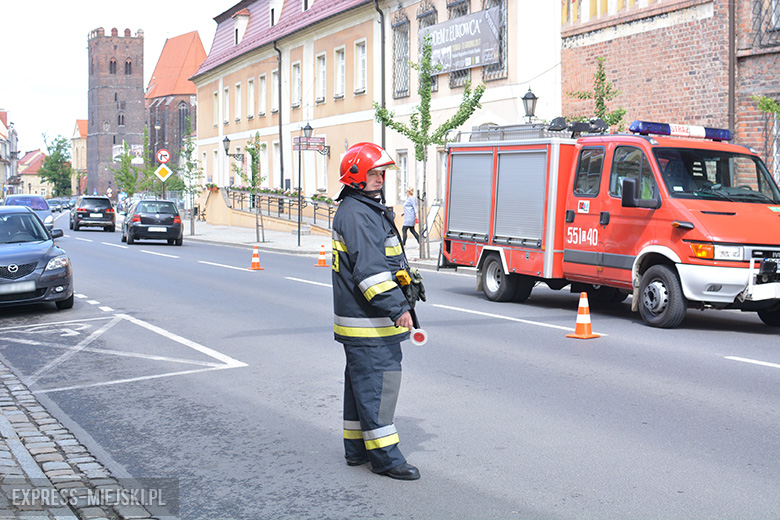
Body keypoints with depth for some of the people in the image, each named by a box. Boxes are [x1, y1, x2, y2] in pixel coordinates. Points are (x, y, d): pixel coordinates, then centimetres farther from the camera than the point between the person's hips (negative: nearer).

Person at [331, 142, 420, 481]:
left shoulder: (369, 210, 18)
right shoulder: (355, 215, -17)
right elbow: (370, 270, -26)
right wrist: (398, 308, -29)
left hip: (372, 319, 11)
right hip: (367, 324, -11)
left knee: (362, 382, 16)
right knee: (377, 383, -6)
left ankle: (357, 448, 26)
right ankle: (383, 456, 0)